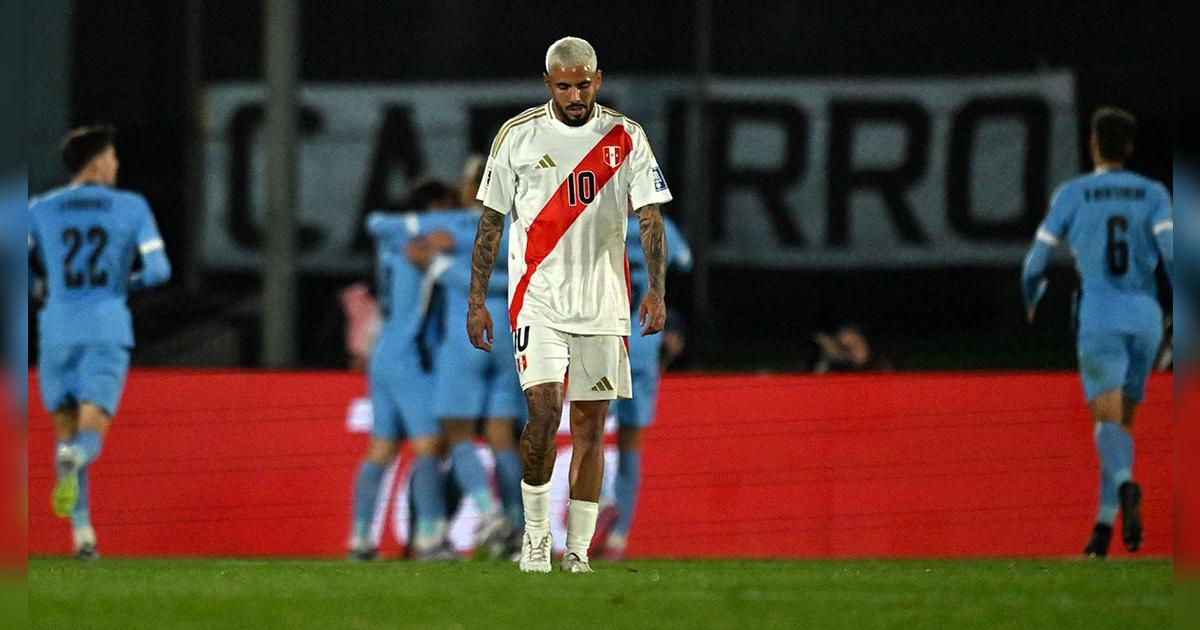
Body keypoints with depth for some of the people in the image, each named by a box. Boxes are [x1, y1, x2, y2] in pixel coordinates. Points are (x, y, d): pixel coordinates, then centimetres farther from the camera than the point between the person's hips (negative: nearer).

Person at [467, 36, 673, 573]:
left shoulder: (626, 139, 3)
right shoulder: (518, 136, 2)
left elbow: (649, 218, 0)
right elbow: (491, 221, 7)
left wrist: (656, 290, -14)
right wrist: (477, 301, 3)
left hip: (602, 305, 2)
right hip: (537, 301, -2)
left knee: (590, 425, 2)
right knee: (544, 410, -17)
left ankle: (578, 550, 8)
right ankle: (535, 531, 0)